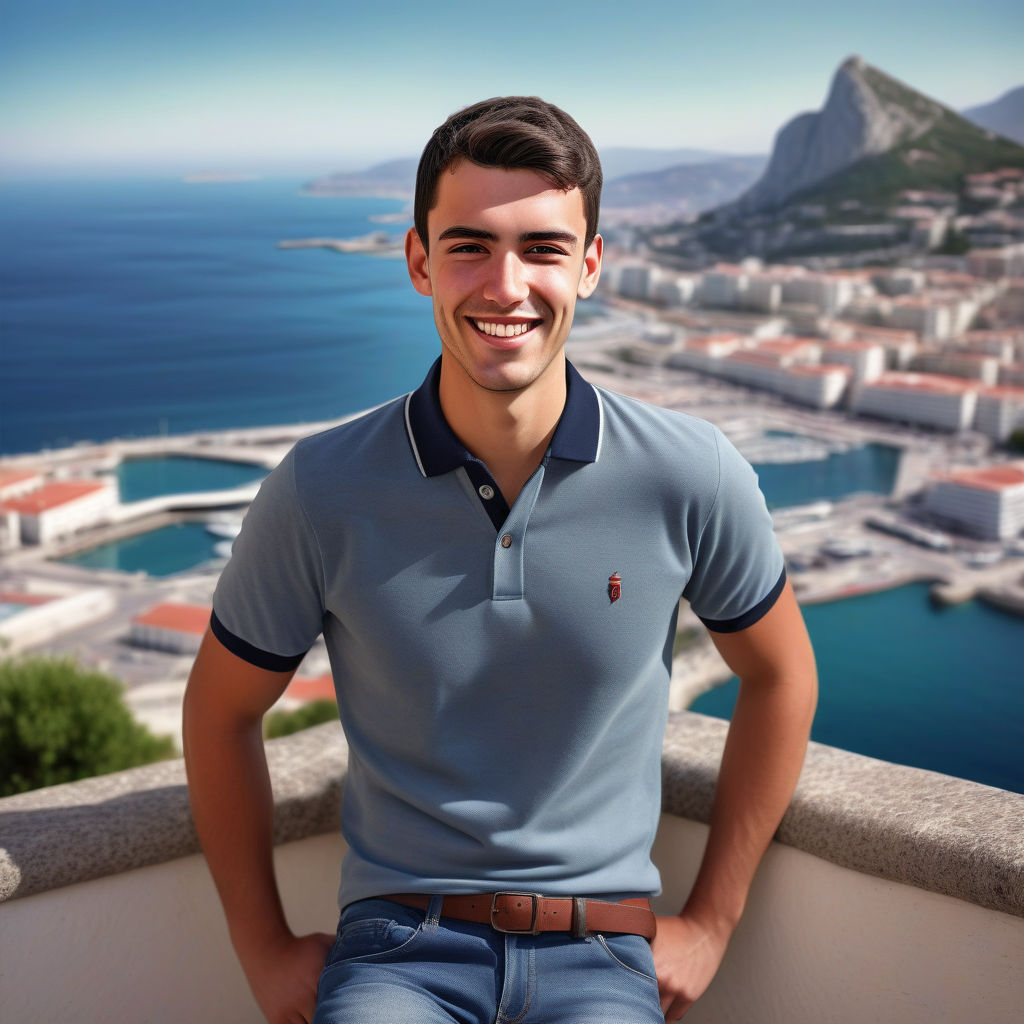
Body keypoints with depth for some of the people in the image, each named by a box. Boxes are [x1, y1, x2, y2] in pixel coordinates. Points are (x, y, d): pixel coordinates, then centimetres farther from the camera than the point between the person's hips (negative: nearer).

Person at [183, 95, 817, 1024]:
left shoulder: (688, 478, -9)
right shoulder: (321, 493, -10)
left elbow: (778, 673, 7)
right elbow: (222, 711, 5)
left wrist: (710, 923, 8)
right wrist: (264, 949, 7)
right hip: (399, 948, 0)